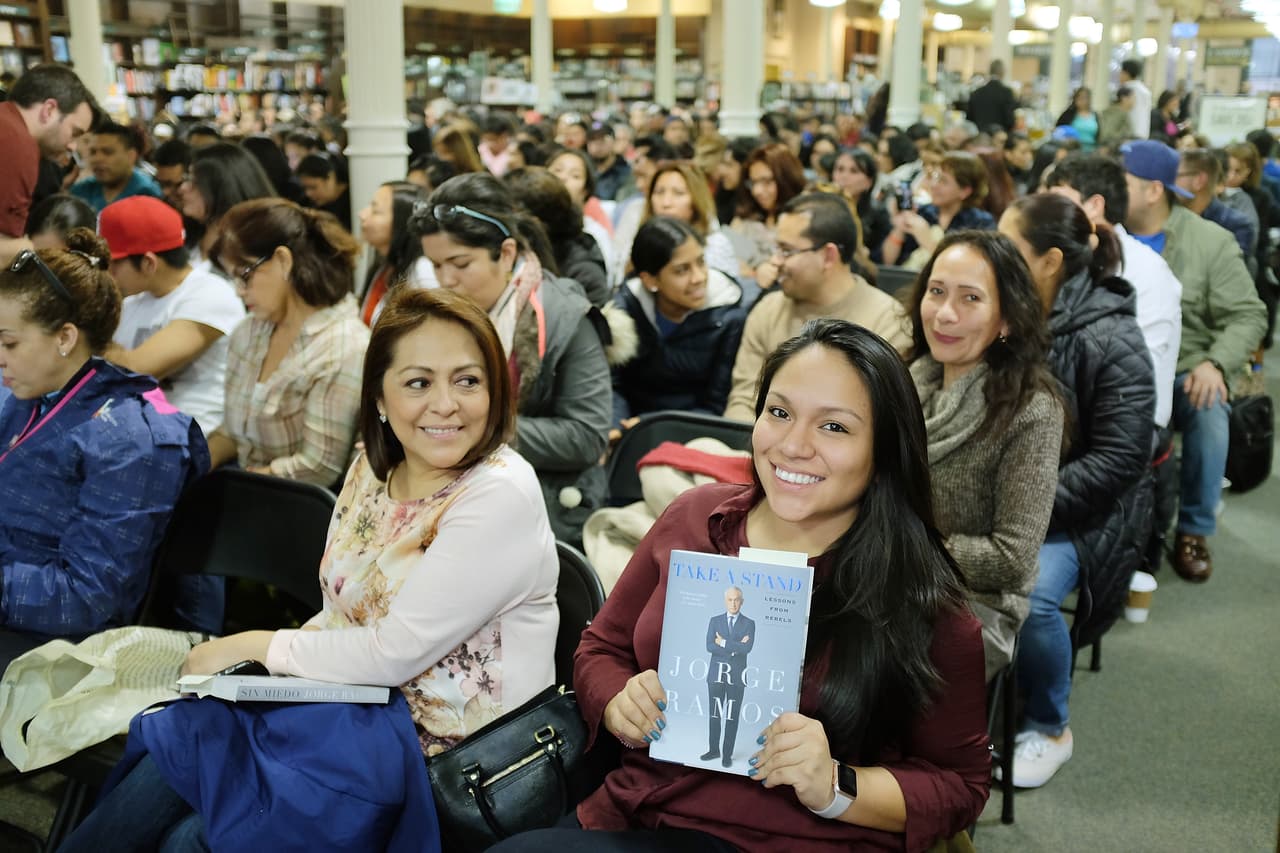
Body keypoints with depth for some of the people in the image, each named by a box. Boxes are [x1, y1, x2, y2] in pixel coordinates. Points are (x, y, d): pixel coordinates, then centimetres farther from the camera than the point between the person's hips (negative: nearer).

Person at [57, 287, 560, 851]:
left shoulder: (501, 497, -20)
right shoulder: (373, 466, 4)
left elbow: (395, 653, -21)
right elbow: (342, 615, 12)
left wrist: (260, 646, -9)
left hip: (450, 755, -6)